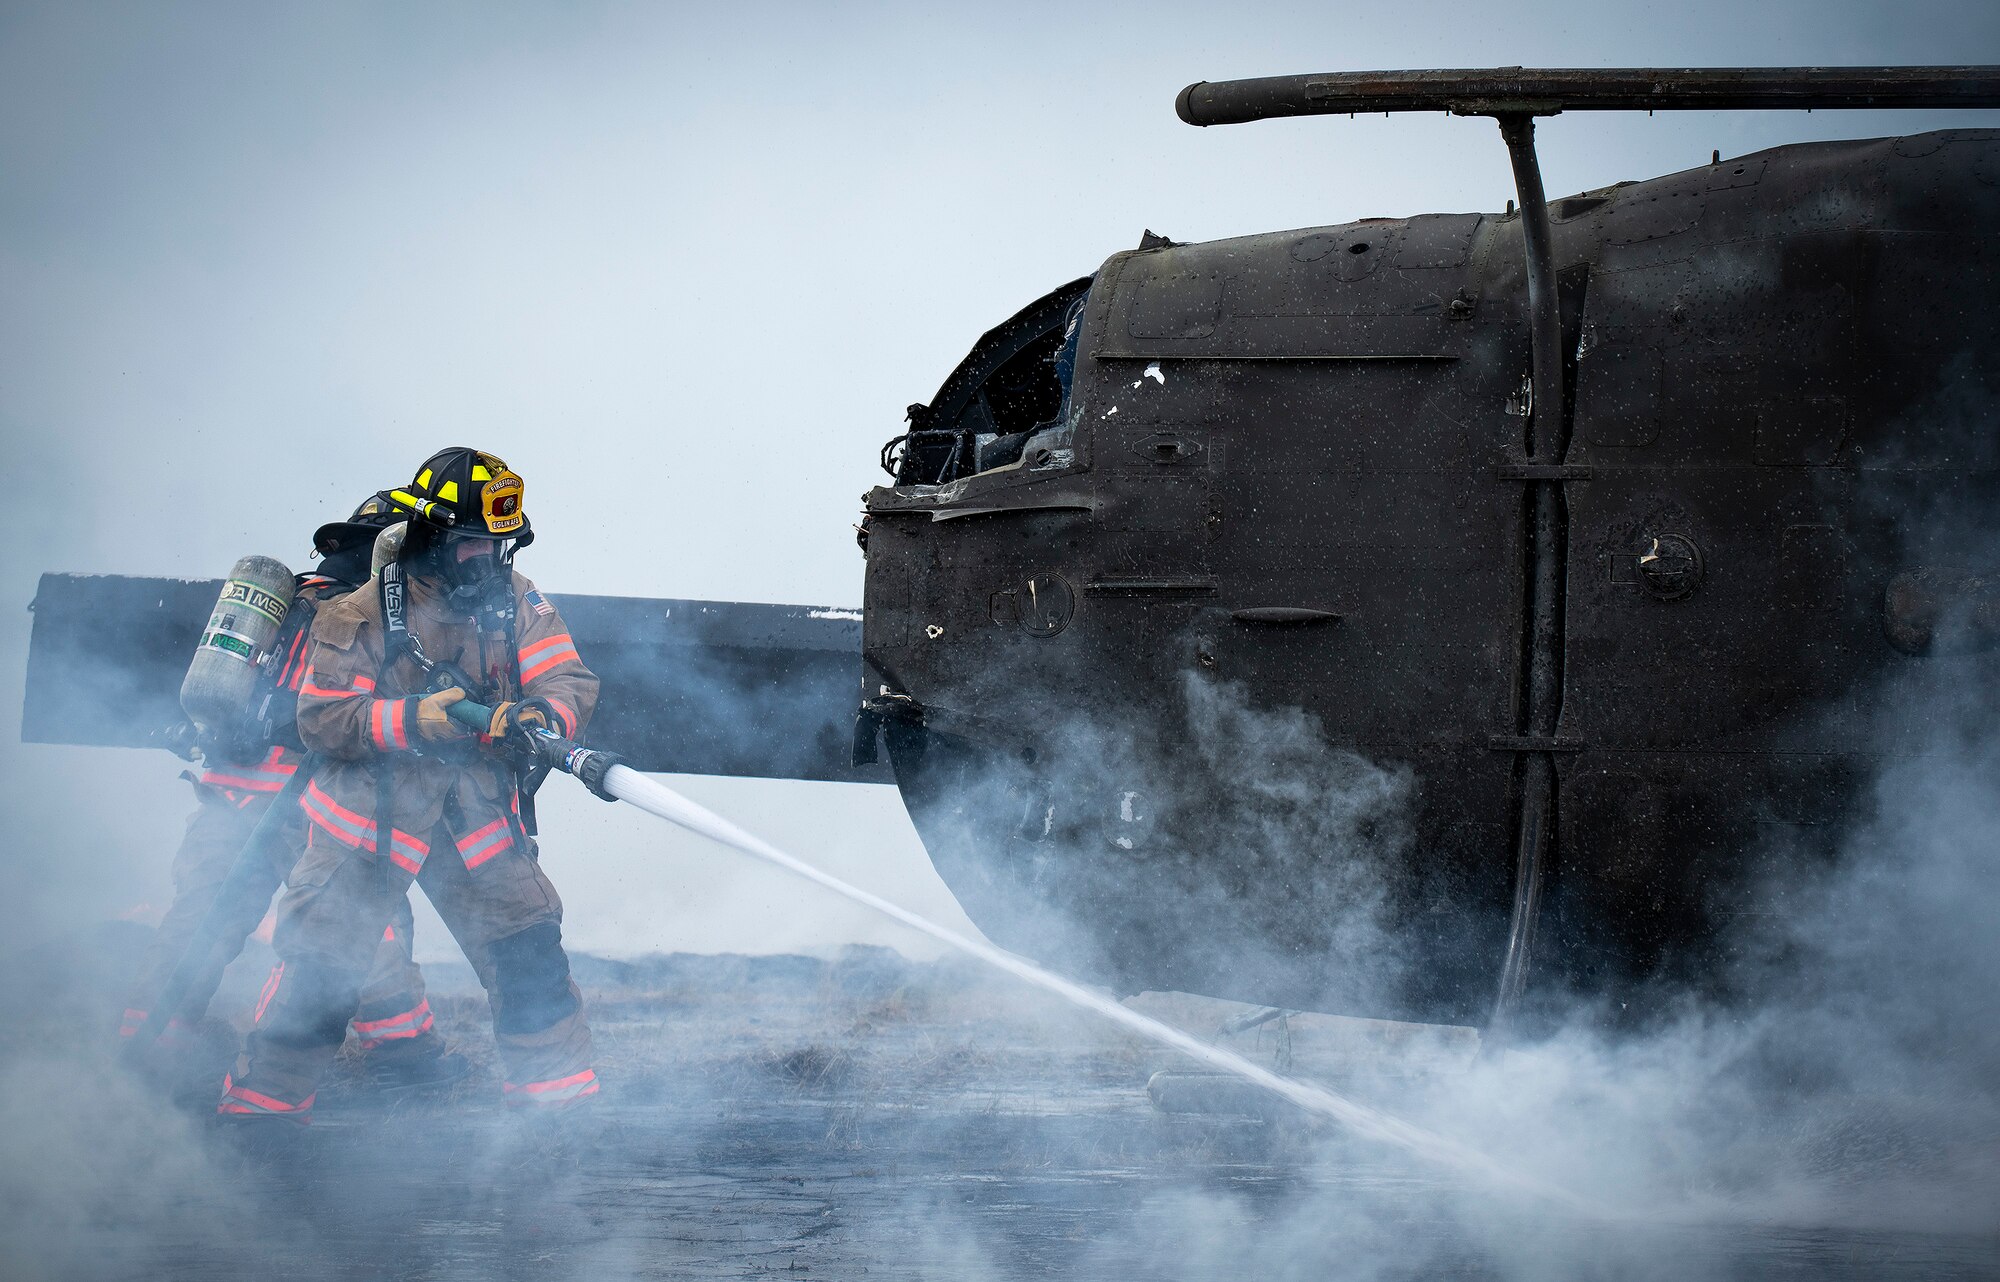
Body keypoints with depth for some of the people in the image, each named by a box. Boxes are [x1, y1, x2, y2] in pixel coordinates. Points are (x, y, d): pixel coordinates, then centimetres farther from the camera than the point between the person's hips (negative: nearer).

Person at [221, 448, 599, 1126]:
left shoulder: (515, 601, 0)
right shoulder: (360, 613, -10)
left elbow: (571, 680, -7)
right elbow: (321, 718, -14)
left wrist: (543, 711, -31)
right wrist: (412, 720, -28)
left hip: (477, 811, 3)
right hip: (371, 810, -3)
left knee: (530, 952, 0)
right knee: (323, 966, -4)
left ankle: (558, 1091, 15)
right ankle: (262, 1100, 8)